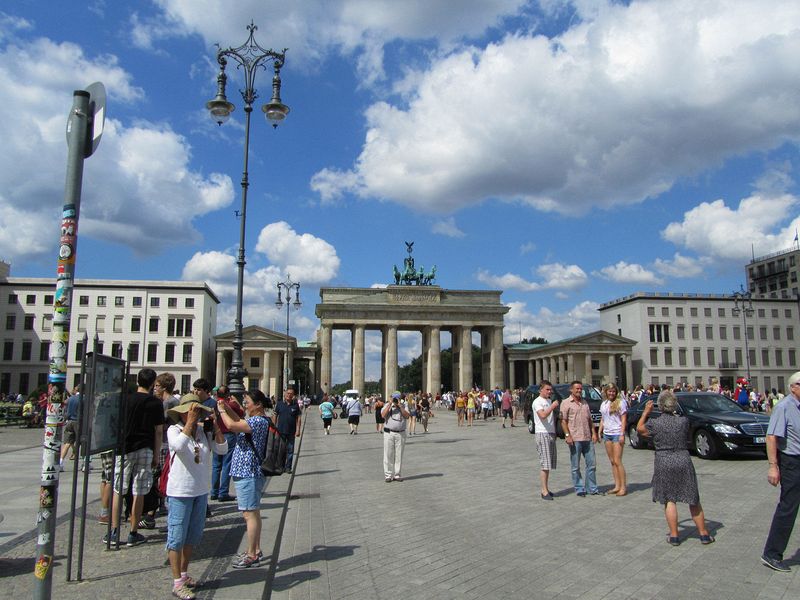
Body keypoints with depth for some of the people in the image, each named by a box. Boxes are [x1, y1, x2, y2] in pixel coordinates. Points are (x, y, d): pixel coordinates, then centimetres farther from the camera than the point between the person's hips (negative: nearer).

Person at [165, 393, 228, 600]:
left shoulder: (204, 431, 2)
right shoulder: (174, 430, -10)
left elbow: (222, 450, -2)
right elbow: (179, 445, -31)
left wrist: (215, 427, -10)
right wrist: (190, 422, -28)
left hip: (201, 490, 6)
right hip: (180, 492, -6)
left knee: (193, 536, 17)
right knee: (177, 537, 1)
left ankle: (184, 574, 33)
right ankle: (177, 583, 10)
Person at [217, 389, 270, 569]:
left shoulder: (258, 421, -20)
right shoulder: (258, 420, 12)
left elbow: (232, 425, -28)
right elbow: (240, 422, 27)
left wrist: (222, 410, -11)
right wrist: (228, 408, 14)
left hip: (248, 474, -11)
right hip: (249, 473, 11)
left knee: (250, 514, -4)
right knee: (253, 513, 17)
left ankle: (252, 555, 3)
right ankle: (255, 550, 27)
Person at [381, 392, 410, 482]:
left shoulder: (403, 406, 7)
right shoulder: (387, 405, 5)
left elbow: (407, 416, -8)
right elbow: (383, 415, -11)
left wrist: (400, 406, -13)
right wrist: (390, 404, -13)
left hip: (401, 433, 1)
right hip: (389, 433, -1)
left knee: (399, 455, 5)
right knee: (388, 455, 1)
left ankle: (397, 475, 14)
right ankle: (388, 475, 8)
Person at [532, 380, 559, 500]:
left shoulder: (549, 401, 18)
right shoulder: (537, 402, -9)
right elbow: (543, 415, -25)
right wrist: (553, 406, -20)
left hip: (551, 434, 8)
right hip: (542, 434, -8)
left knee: (549, 464, 9)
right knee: (545, 464, -10)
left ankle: (546, 489, 16)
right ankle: (544, 491, -8)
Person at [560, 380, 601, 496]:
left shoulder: (585, 403, 16)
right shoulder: (566, 403, -3)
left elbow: (590, 420, 18)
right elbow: (563, 421, -8)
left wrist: (594, 433, 8)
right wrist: (567, 435, -16)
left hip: (587, 438, 6)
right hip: (575, 439, -6)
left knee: (591, 464, 9)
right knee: (575, 466, 2)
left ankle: (592, 489, 18)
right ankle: (579, 489, 11)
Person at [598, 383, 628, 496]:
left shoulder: (620, 402, -5)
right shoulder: (603, 404, 13)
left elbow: (624, 419, -8)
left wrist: (622, 434, -14)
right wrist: (599, 431, 10)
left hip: (617, 434, -6)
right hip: (607, 434, 6)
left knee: (617, 461, -8)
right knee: (612, 461, 7)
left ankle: (623, 486, 0)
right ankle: (617, 486, 13)